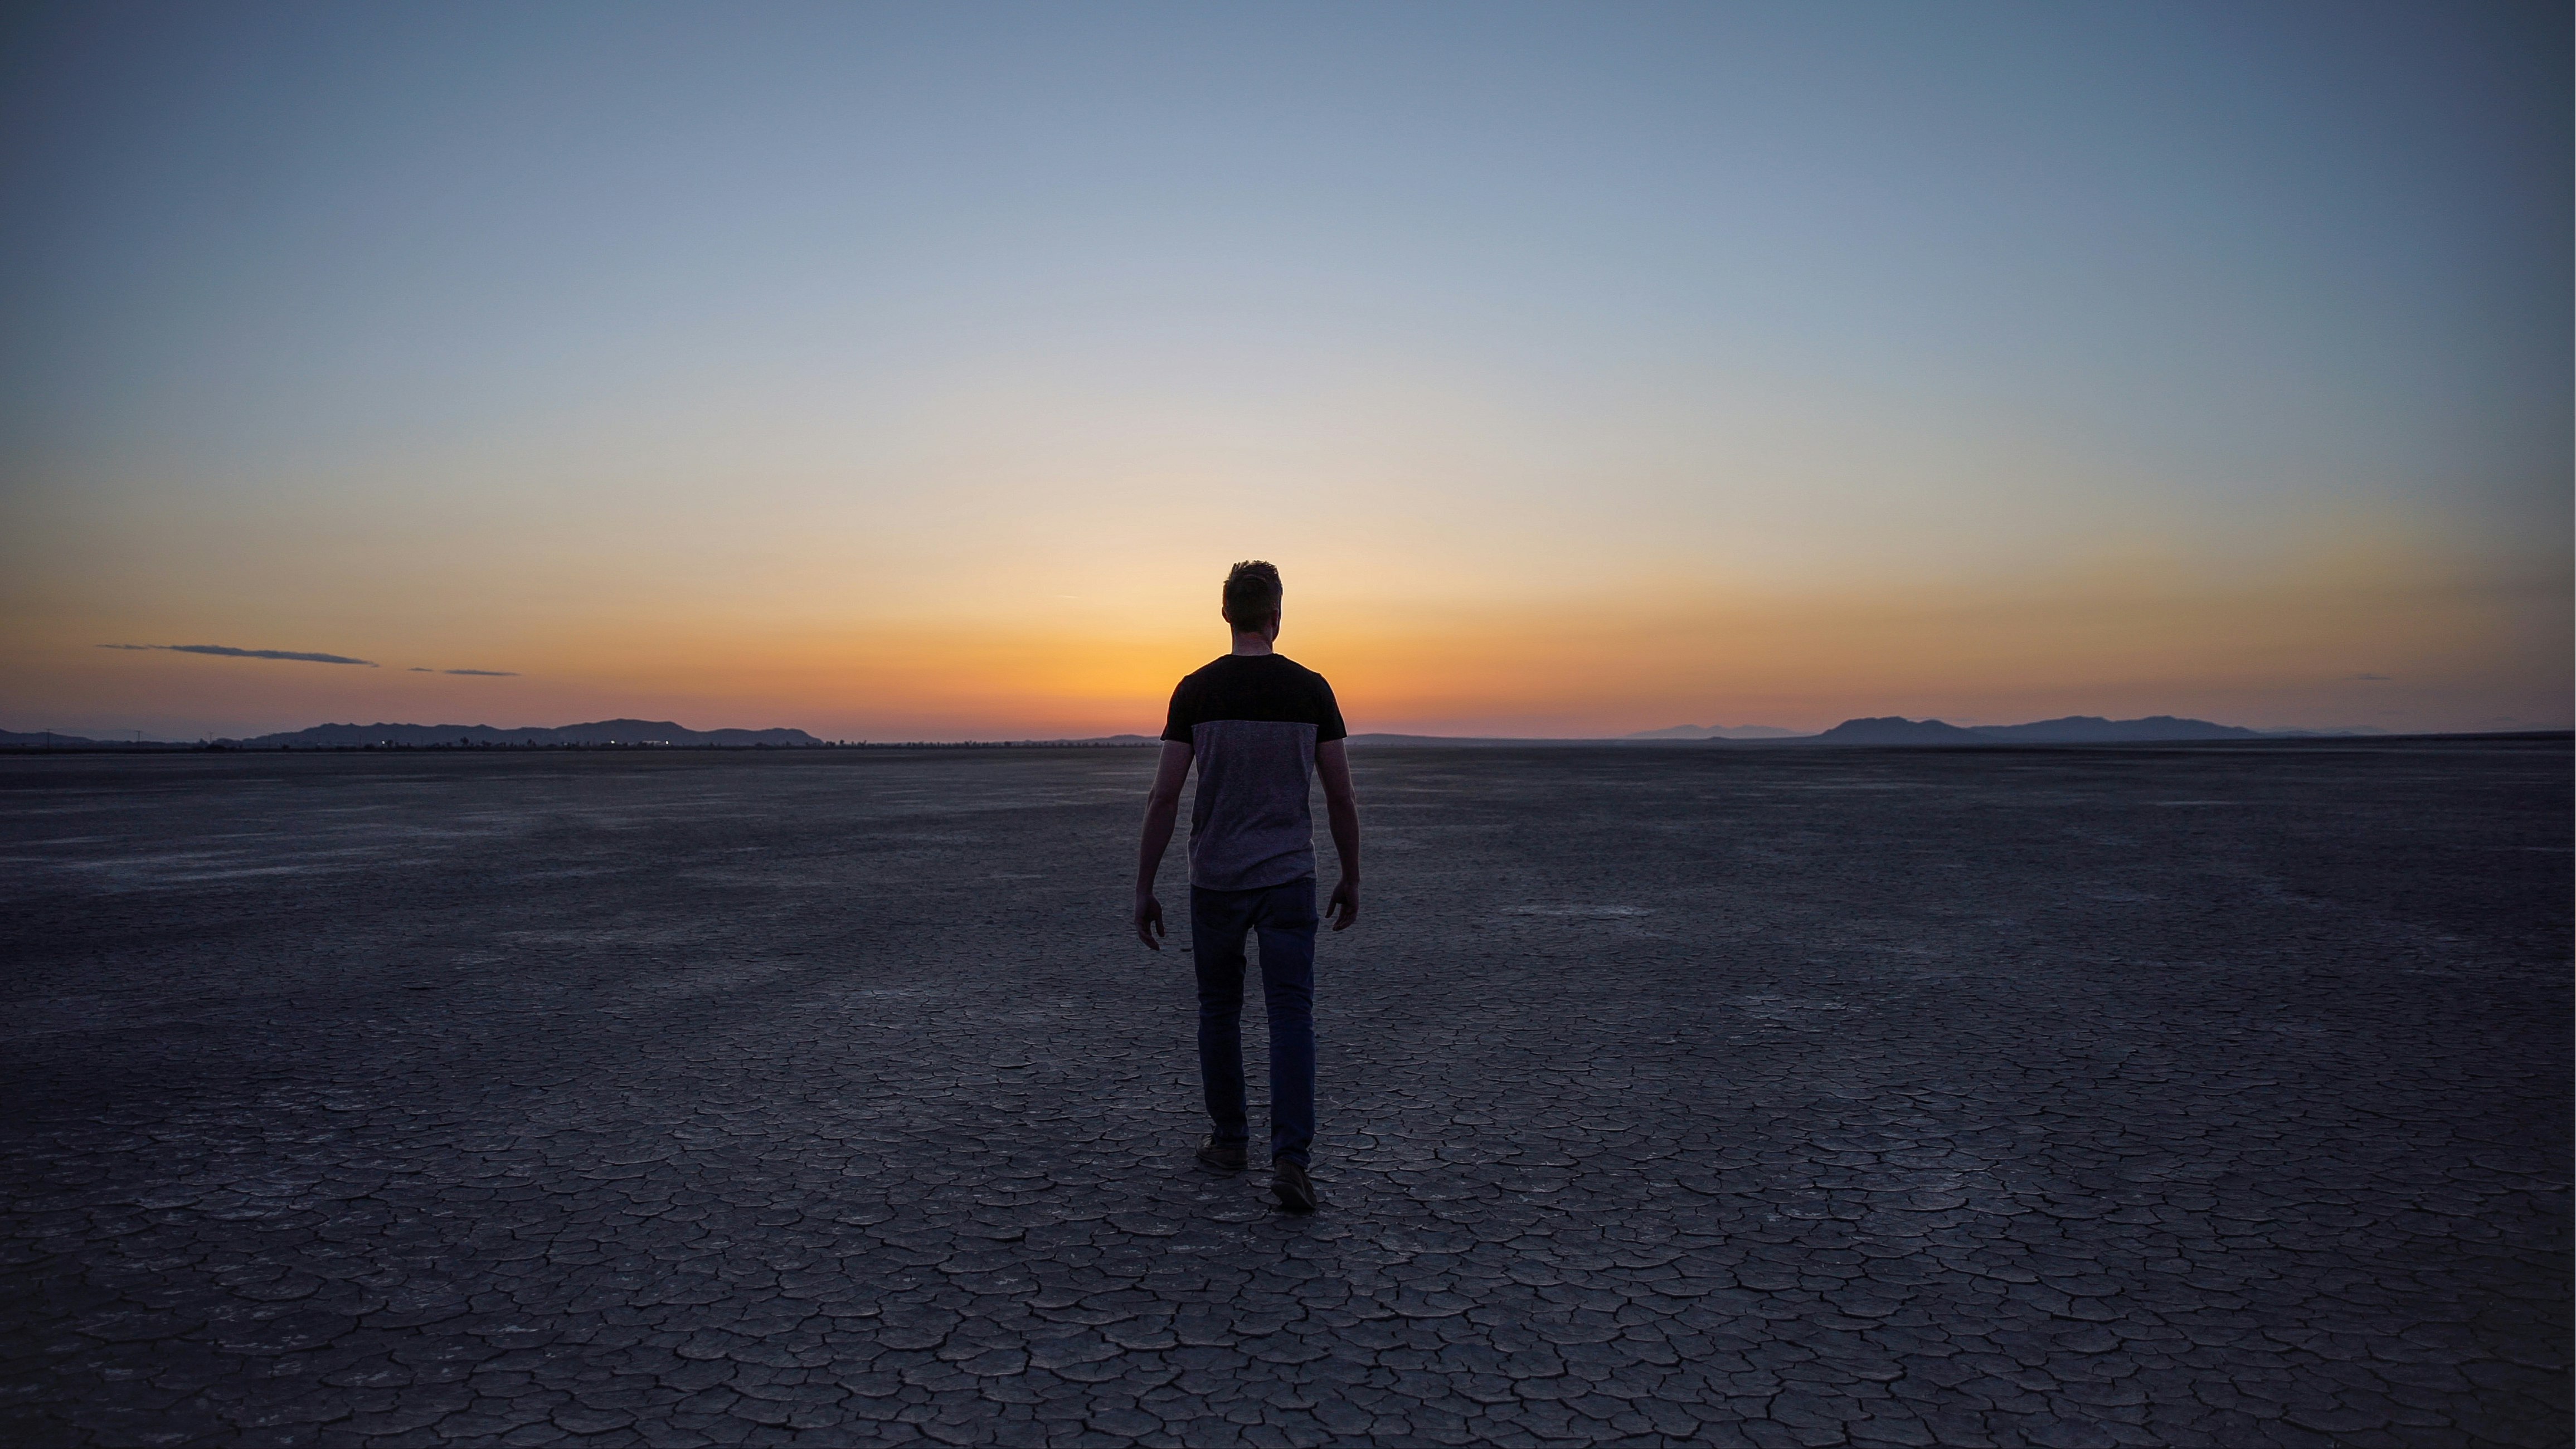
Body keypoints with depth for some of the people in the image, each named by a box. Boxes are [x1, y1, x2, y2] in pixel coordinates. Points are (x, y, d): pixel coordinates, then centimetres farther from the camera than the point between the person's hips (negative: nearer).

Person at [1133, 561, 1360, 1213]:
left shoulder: (1196, 691, -3)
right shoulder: (1311, 689, -1)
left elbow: (1164, 798, -6)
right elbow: (1341, 797, 1)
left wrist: (1144, 889, 1)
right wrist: (1350, 879, 12)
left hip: (1215, 880, 0)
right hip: (1290, 878, 0)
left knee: (1219, 1011, 16)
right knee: (1291, 1017, 2)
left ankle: (1229, 1139, 27)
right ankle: (1290, 1158, -7)